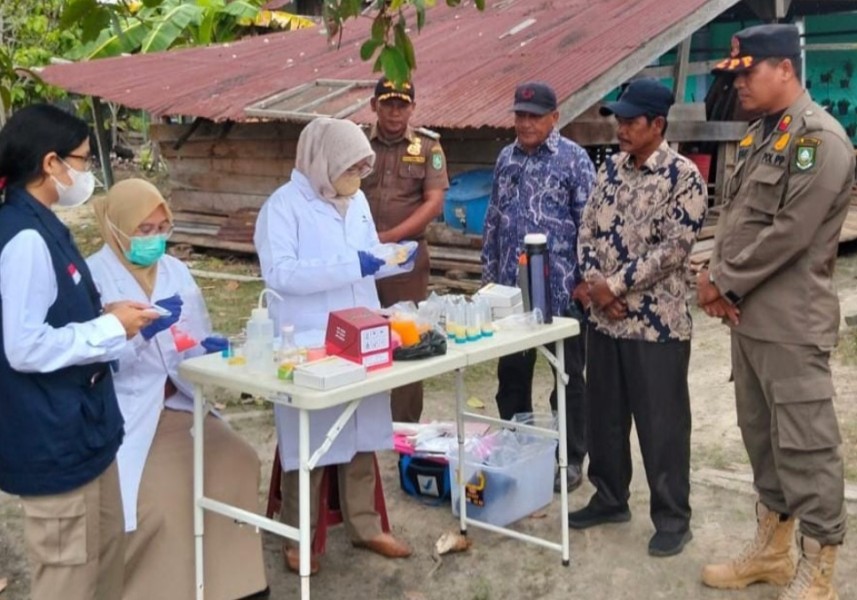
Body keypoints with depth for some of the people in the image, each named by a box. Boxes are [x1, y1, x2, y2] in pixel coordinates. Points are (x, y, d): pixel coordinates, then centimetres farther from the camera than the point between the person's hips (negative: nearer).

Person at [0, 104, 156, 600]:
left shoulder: (41, 227, 8)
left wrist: (106, 317, 2)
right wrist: (111, 328, -17)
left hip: (78, 424, 10)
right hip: (52, 437, -10)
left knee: (106, 549, 22)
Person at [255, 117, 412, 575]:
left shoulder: (357, 202, 10)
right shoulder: (284, 205, -12)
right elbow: (279, 273, -24)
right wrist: (350, 266, -28)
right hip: (307, 344, -7)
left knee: (363, 435, 13)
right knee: (310, 444, 2)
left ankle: (364, 526, 27)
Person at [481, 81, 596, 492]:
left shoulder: (573, 159, -6)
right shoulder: (506, 159, 11)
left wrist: (586, 280, -11)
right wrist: (489, 274, 14)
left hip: (561, 289, -5)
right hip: (512, 288, 6)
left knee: (568, 376, 6)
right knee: (511, 373, 13)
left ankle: (571, 458, 18)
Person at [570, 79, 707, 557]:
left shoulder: (683, 176, -12)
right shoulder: (611, 169, 9)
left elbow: (673, 249, -18)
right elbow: (589, 231, 9)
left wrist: (615, 285, -15)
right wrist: (594, 283, -7)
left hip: (657, 322, -6)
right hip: (605, 319, 7)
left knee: (662, 424, 3)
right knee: (604, 416, 16)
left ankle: (673, 518, 16)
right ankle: (610, 499, 32)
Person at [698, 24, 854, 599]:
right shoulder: (759, 135, 14)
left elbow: (789, 233, -19)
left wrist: (724, 283, -11)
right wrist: (717, 277, -1)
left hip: (791, 321, -9)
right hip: (748, 314, 9)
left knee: (805, 443, -2)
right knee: (760, 435, 17)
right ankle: (772, 548, 31)